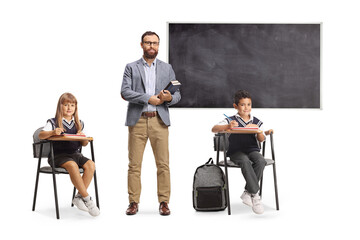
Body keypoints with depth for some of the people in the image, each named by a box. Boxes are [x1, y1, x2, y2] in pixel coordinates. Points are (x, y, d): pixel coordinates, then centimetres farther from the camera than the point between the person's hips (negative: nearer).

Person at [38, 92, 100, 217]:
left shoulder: (79, 123, 17)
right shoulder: (53, 122, 4)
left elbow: (84, 144, 18)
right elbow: (41, 135, -12)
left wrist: (84, 138, -7)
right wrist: (53, 132, -32)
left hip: (75, 154, 5)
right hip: (58, 154, -4)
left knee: (91, 165, -26)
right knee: (72, 165, -36)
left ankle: (79, 197, -17)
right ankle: (87, 199, -27)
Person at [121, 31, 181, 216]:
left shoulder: (167, 68, 15)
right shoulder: (131, 68, 10)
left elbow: (177, 94, 11)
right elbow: (125, 92, -4)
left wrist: (169, 98, -13)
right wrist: (149, 98, -14)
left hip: (159, 120, 1)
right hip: (137, 121, -1)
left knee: (163, 164, -1)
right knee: (134, 164, 0)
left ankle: (164, 202, 6)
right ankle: (134, 202, 8)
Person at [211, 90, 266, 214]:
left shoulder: (256, 122, 14)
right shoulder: (230, 120, 5)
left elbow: (261, 139, 8)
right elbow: (214, 129, -8)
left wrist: (258, 130, -13)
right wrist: (227, 127, -26)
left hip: (252, 149, 3)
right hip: (236, 151, -3)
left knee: (261, 161, -31)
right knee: (245, 162, -36)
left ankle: (248, 192, -18)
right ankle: (255, 195, -30)